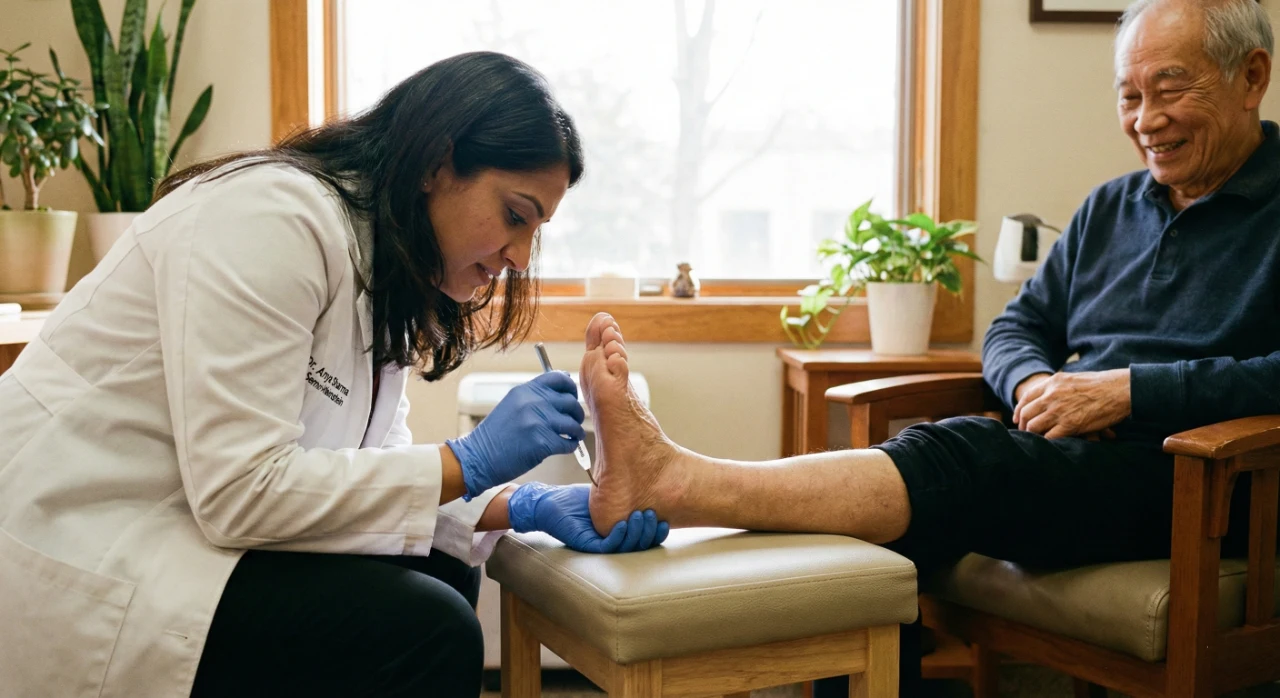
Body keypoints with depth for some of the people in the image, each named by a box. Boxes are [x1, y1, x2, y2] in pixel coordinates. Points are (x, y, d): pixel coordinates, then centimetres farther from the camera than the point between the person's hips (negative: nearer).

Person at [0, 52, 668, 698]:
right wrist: (468, 462, -22)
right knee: (427, 632, -17)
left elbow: (376, 461, 6)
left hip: (198, 523, 9)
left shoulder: (384, 265, 8)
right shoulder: (276, 215, -20)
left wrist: (527, 506, -8)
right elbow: (240, 491, -26)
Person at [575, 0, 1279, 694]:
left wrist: (1130, 390, -17)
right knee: (867, 537, -23)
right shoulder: (1111, 207, 22)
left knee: (959, 459, -34)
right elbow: (1016, 326, 24)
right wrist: (1034, 382, -1)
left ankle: (677, 483, -45)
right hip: (1067, 451, 7)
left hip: (1182, 478, -6)